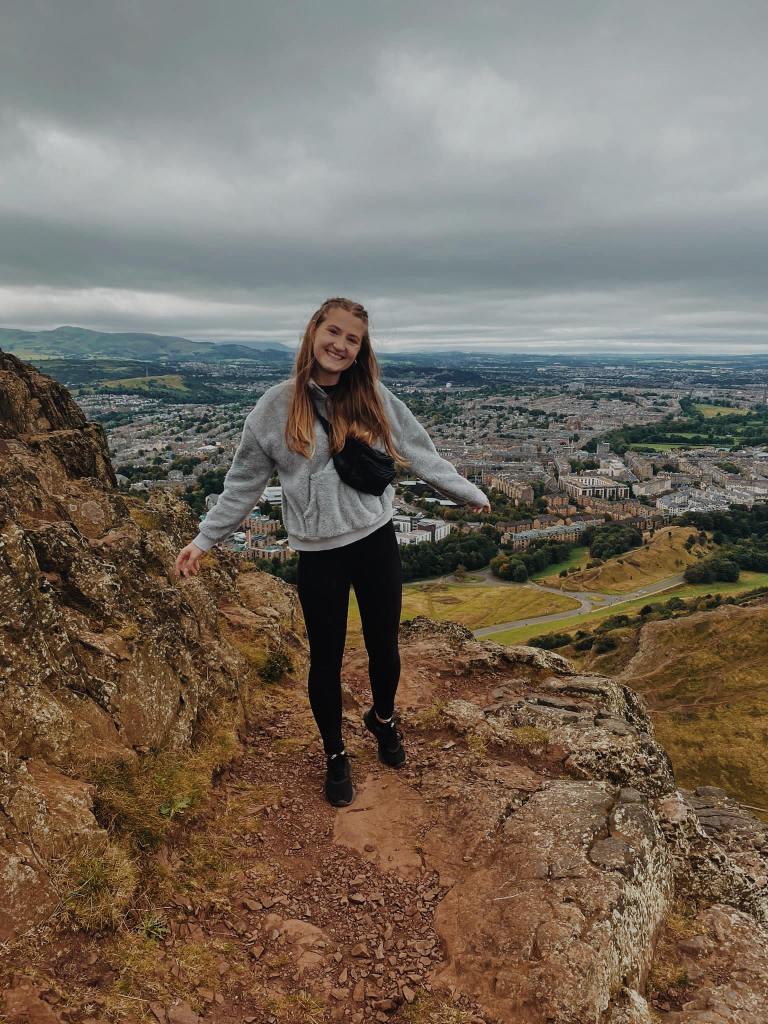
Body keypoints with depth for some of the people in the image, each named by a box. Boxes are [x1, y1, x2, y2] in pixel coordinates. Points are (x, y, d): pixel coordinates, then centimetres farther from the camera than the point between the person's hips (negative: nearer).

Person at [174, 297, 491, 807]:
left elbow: (420, 453, 8)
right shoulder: (278, 405, -5)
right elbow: (244, 482, 2)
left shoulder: (373, 397, -1)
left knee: (384, 646, 16)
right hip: (319, 555, -1)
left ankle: (384, 718, 48)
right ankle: (335, 755, 35)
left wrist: (467, 491, 14)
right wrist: (204, 539, 2)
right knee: (327, 658, 12)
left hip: (377, 542, 2)